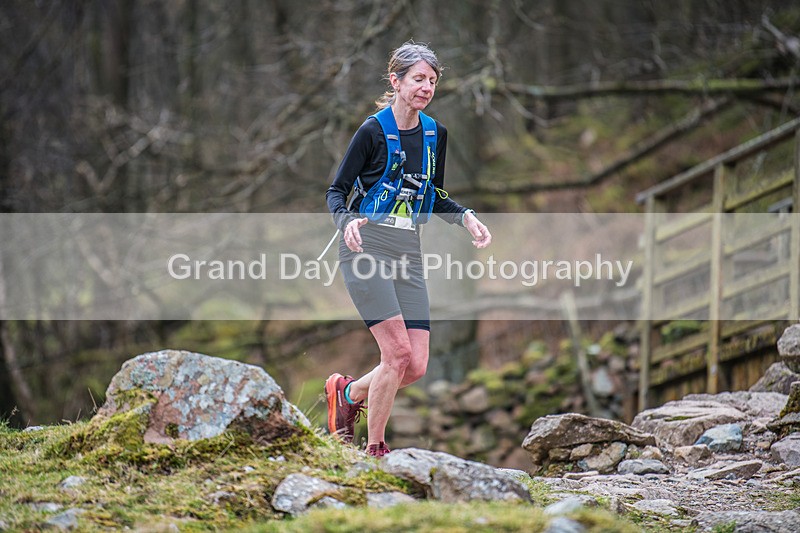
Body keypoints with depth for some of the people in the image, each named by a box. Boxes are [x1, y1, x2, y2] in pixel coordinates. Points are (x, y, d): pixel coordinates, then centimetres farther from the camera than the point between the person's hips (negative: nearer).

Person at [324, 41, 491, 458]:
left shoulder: (435, 135, 9)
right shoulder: (373, 131, -7)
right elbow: (336, 191, -3)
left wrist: (466, 218, 2)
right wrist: (347, 221, -24)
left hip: (409, 255, 6)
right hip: (367, 248, -6)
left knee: (416, 366, -2)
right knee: (398, 351, -17)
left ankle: (348, 392, 26)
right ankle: (374, 449, -2)